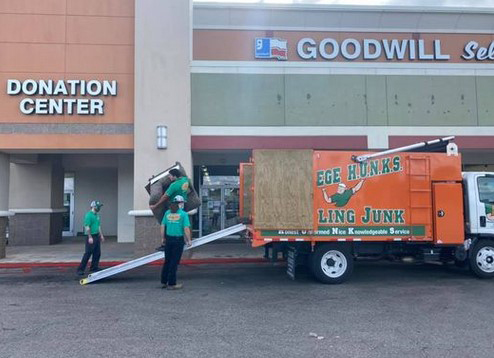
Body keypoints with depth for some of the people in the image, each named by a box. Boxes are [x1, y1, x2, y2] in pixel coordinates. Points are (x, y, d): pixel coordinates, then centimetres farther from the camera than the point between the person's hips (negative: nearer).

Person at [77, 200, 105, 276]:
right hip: (91, 237, -9)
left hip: (97, 236, 9)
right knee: (88, 253, -7)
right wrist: (90, 237, -22)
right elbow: (87, 227, -18)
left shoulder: (96, 215, 15)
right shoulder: (89, 215, -13)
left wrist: (101, 235, 21)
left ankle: (94, 268, 20)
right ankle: (80, 269, -1)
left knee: (97, 253, 10)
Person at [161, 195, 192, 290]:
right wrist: (189, 240, -4)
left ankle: (164, 282, 23)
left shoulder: (167, 213, 5)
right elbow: (186, 229, -13)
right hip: (178, 240, -5)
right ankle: (171, 284, 8)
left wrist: (163, 238, 17)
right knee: (174, 262, 2)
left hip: (168, 239, 5)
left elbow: (162, 227, 7)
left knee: (167, 261, 16)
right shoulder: (183, 214, -9)